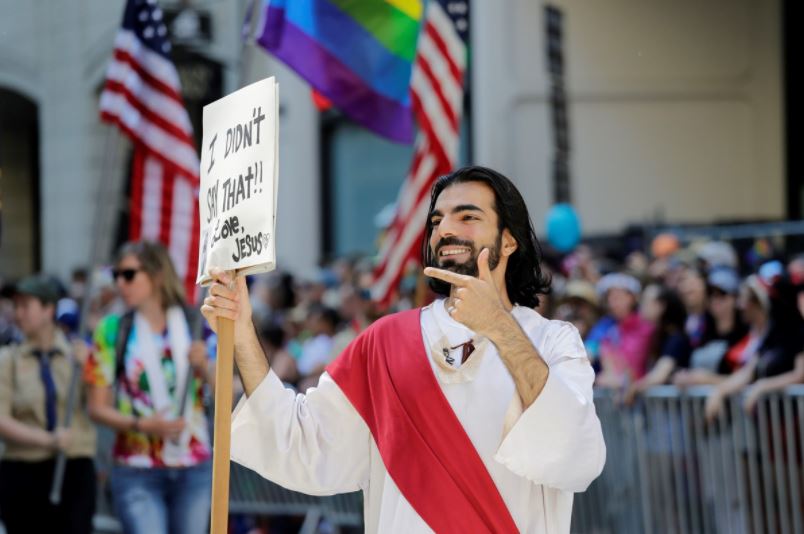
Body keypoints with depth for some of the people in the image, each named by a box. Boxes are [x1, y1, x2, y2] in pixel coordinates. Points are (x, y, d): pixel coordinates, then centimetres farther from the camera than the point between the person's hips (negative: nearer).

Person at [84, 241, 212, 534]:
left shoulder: (198, 325, 4)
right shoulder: (112, 330, 1)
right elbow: (97, 407, 1)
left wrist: (204, 367, -14)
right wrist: (142, 425, -14)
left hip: (193, 470, 2)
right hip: (138, 473, -2)